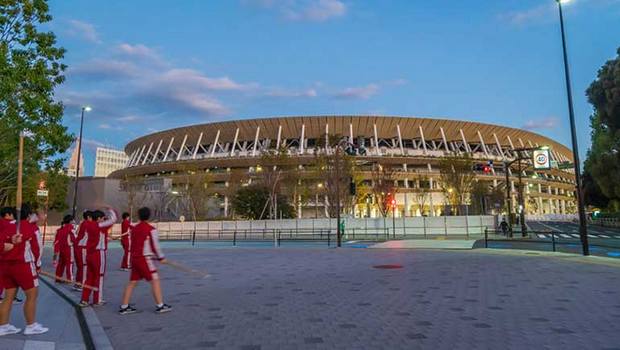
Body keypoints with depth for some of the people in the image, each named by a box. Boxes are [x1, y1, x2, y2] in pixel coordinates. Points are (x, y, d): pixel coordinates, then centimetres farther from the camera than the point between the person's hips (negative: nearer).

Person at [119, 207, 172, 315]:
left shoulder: (134, 229, 10)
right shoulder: (151, 230, -10)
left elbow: (134, 244, 16)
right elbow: (155, 245, -9)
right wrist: (161, 258, 4)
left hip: (134, 258, 7)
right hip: (145, 258, -7)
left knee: (132, 282, 13)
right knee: (155, 280, -2)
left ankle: (124, 307, 18)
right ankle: (160, 306, 0)